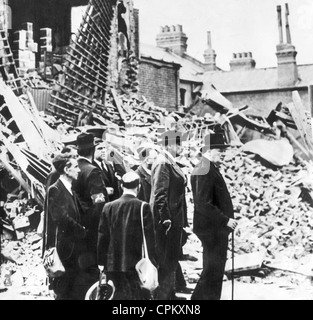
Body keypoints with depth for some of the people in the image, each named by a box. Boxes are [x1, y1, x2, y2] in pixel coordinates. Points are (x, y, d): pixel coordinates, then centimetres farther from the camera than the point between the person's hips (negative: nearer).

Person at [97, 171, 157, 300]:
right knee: (139, 295, 2)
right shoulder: (143, 207, -9)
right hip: (136, 264, -4)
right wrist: (152, 262, -1)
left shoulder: (109, 207, 1)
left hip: (113, 264, 4)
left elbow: (102, 236, 4)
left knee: (120, 295, 12)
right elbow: (149, 237, -8)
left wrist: (101, 261, 11)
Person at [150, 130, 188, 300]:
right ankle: (162, 295, 2)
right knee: (167, 261, -5)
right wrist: (165, 218, -25)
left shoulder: (170, 163, 15)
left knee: (172, 260, 17)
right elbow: (160, 194, -21)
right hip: (168, 221, -10)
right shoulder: (163, 163, -15)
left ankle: (169, 293, 26)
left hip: (174, 220, 10)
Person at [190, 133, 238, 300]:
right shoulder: (204, 171, -19)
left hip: (215, 228, 10)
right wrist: (225, 220, -21)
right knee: (213, 271, -4)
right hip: (212, 228, -10)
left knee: (214, 271, 17)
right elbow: (203, 205, -25)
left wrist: (226, 219, 15)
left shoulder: (210, 169, 14)